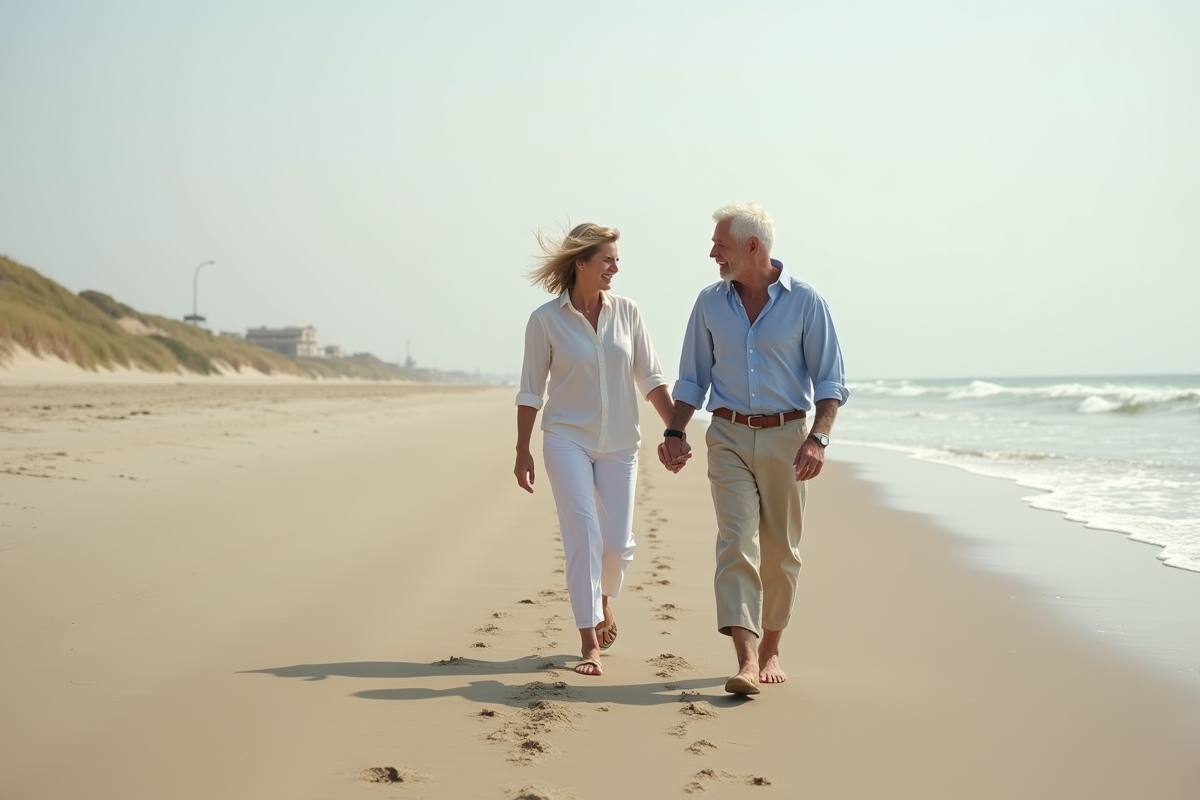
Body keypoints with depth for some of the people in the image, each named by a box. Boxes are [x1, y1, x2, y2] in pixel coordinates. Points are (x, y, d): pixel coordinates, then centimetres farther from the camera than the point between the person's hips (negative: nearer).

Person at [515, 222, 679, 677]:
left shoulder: (626, 312, 0)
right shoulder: (545, 320, -6)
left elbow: (650, 378, 4)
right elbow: (531, 391, -1)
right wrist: (522, 451, -3)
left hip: (619, 442, 3)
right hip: (567, 439, -3)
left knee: (618, 542, 3)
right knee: (583, 537, -11)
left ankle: (603, 599, 36)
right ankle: (589, 642, -5)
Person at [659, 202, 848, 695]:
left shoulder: (804, 302, -3)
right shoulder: (710, 303, 6)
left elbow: (829, 380, -2)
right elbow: (693, 377, 13)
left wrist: (818, 438, -15)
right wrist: (675, 432, 2)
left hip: (786, 436, -1)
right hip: (729, 436, 1)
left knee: (780, 550, 7)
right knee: (737, 542, -13)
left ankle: (770, 648, 24)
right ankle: (746, 662, -20)